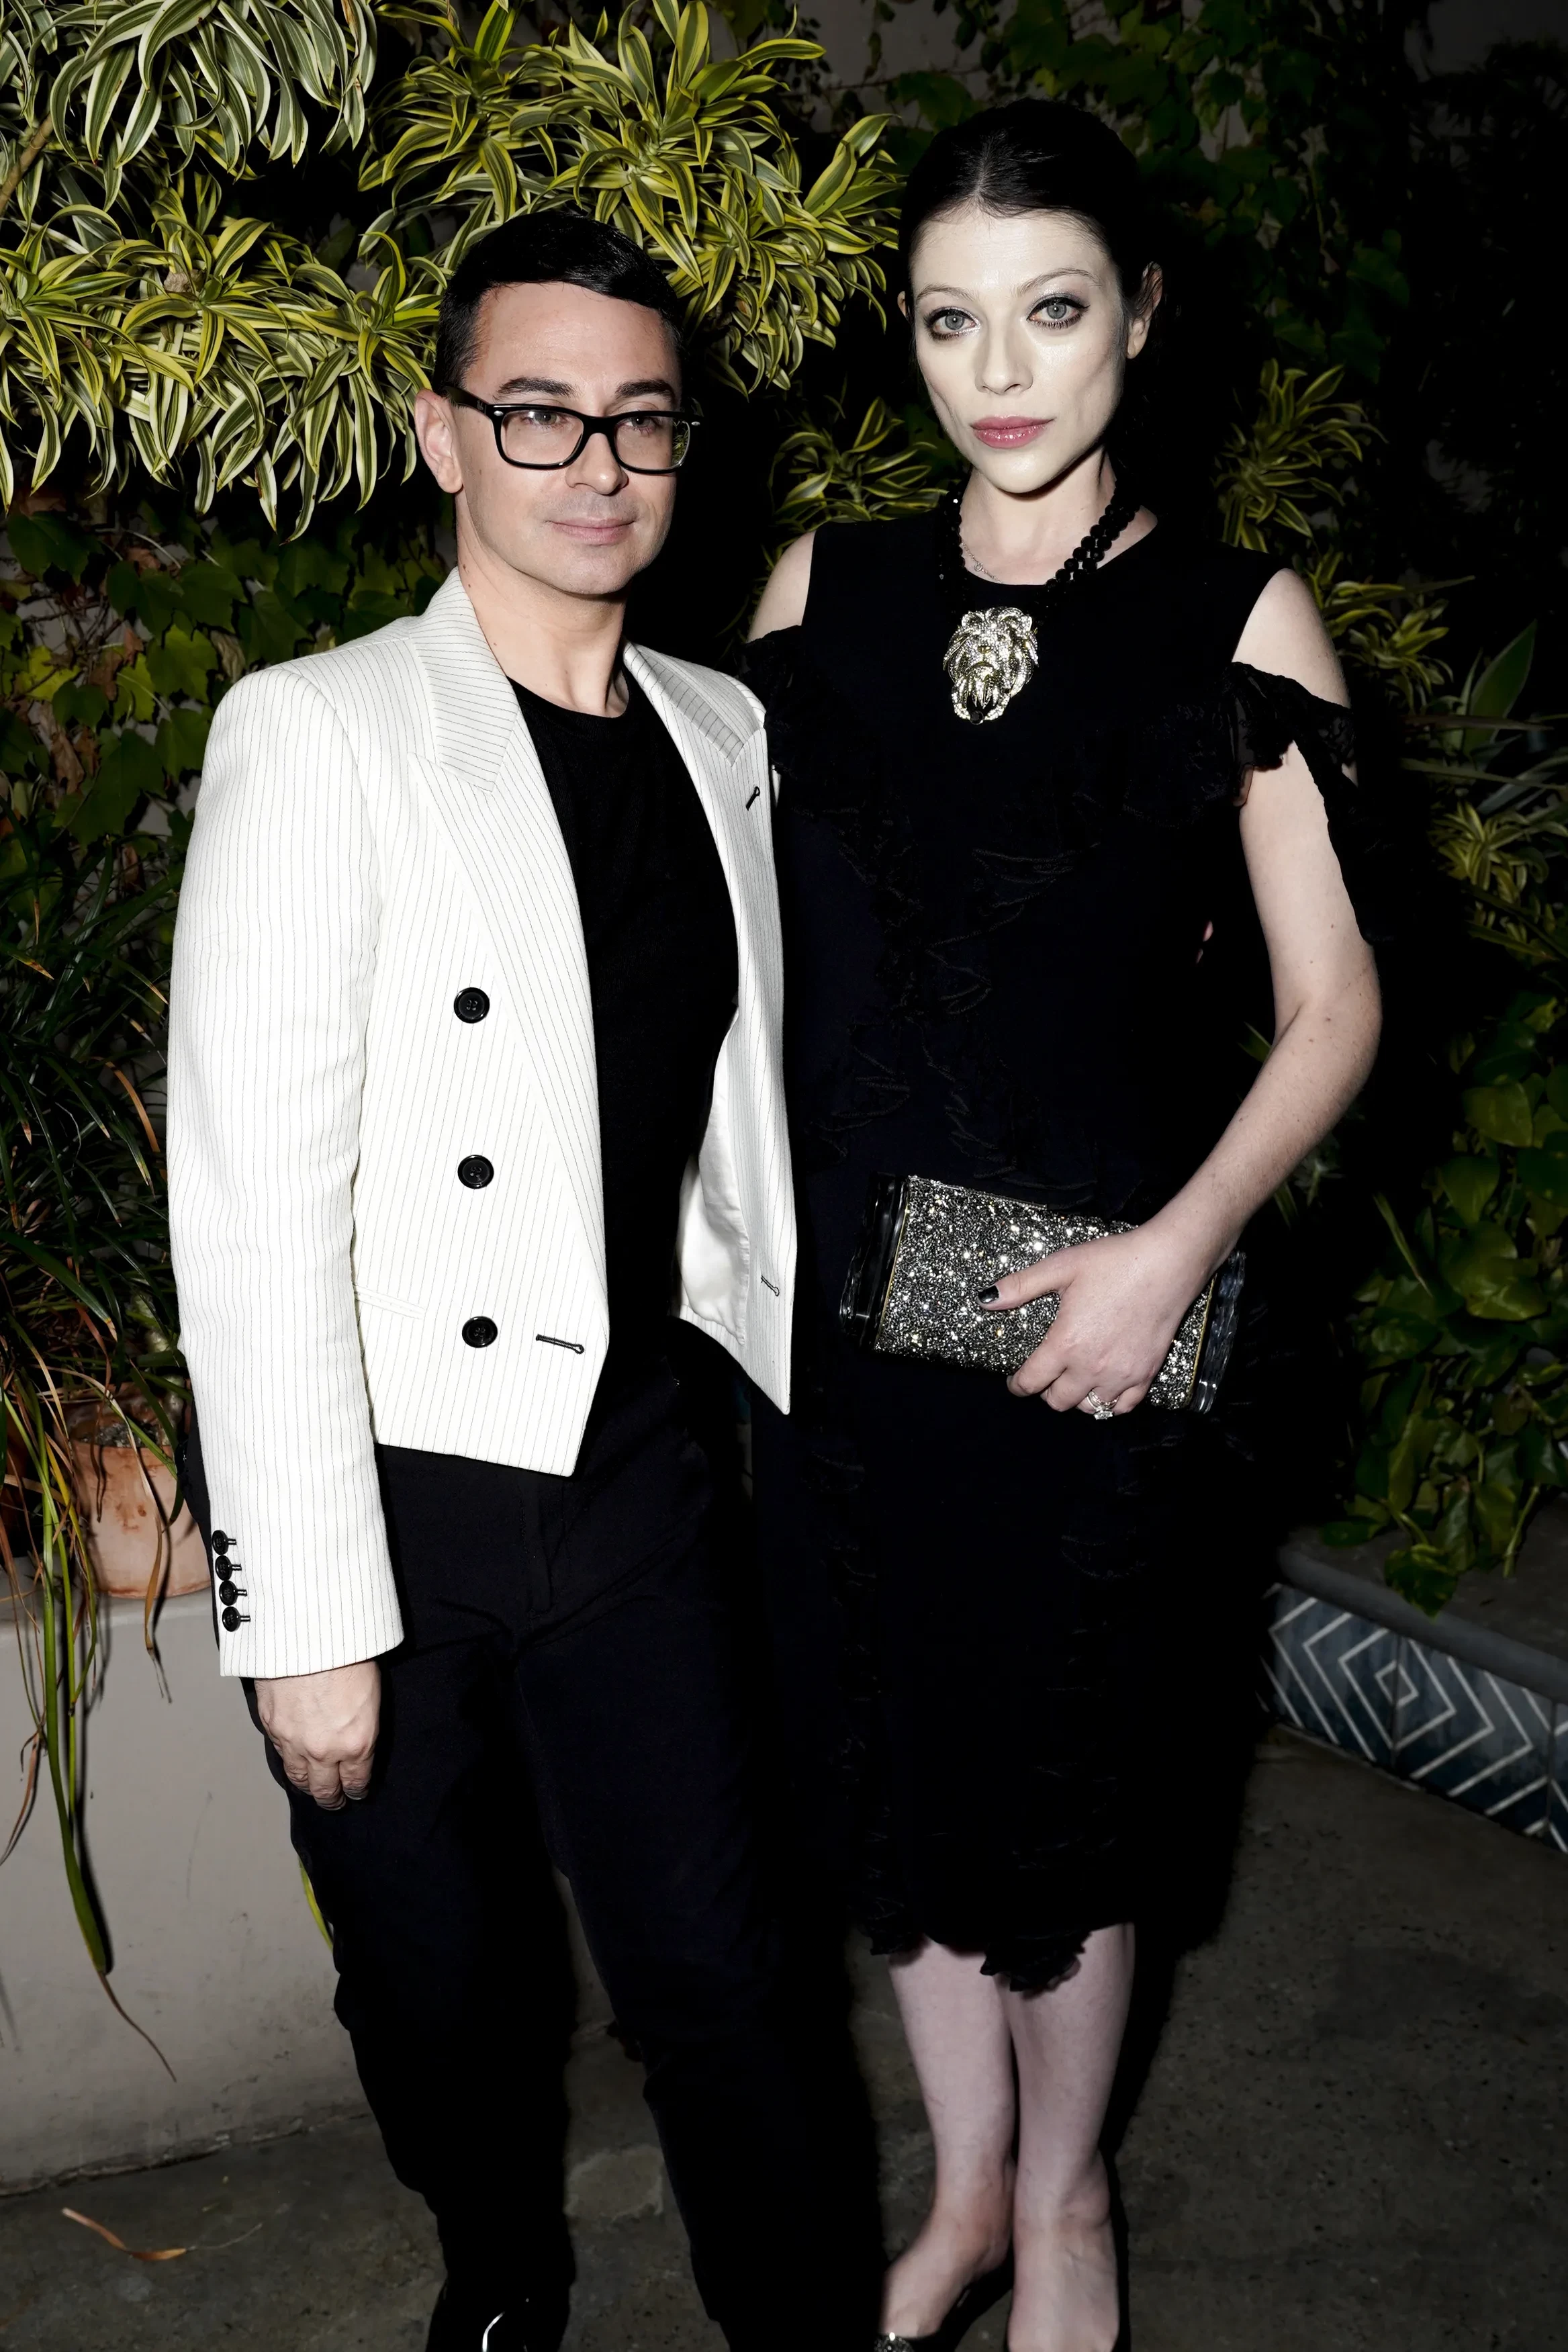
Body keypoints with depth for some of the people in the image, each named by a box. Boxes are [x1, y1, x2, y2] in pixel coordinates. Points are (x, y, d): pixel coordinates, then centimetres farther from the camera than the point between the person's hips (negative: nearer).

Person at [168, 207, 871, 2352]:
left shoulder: (724, 735, 6)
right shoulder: (317, 733, -12)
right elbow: (251, 1204, -16)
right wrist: (308, 1610, -16)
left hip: (635, 1460, 3)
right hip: (386, 1490, -3)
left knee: (712, 1958, 10)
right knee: (443, 1988, 16)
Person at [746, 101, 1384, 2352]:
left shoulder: (1237, 624, -5)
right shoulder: (824, 592, 4)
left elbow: (1331, 1005, -5)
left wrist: (1174, 1252, -17)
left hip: (1099, 1319, -3)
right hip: (844, 1299, 3)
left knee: (1068, 1767, 13)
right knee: (892, 1750, 15)